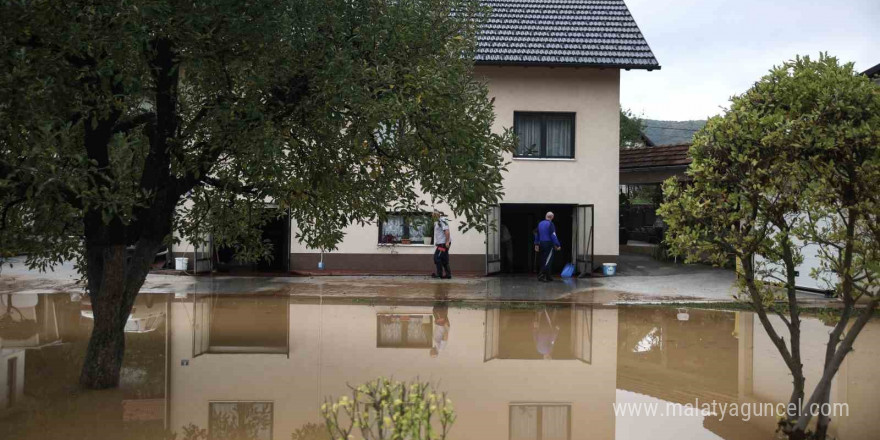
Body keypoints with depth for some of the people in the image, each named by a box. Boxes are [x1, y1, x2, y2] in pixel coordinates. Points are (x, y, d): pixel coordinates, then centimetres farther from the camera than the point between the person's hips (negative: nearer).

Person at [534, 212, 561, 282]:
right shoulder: (550, 224, -12)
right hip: (549, 244, -8)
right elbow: (553, 236, -16)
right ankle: (541, 275, -13)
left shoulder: (540, 224, 10)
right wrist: (557, 245, -13)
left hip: (541, 244, 8)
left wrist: (536, 244, 21)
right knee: (548, 261, -5)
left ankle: (548, 276, 20)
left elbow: (537, 235, 15)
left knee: (543, 260, 13)